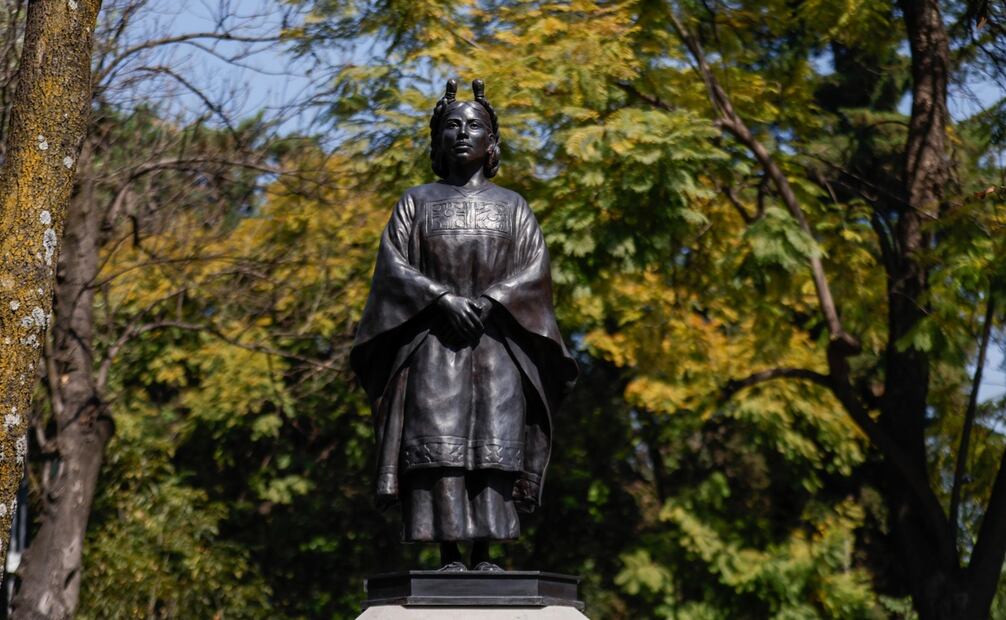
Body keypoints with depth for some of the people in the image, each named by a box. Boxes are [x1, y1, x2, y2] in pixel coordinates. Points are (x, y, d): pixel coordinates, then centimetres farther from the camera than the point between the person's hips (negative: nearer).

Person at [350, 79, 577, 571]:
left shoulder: (512, 206, 16)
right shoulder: (416, 201, 14)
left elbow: (535, 271, 4)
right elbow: (393, 266, 2)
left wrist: (489, 301, -13)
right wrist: (443, 298, -14)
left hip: (497, 343, 1)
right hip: (432, 342, -1)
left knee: (493, 446, -8)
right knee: (438, 443, -11)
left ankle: (484, 556, -8)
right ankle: (448, 556, -12)